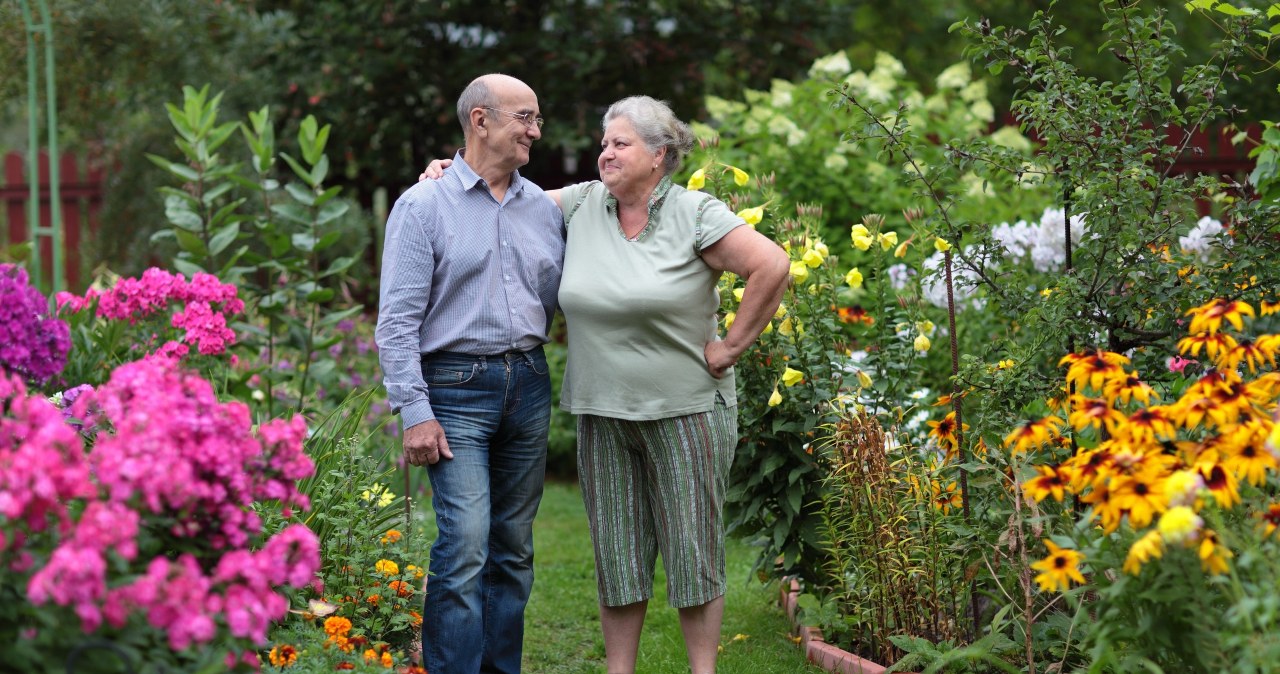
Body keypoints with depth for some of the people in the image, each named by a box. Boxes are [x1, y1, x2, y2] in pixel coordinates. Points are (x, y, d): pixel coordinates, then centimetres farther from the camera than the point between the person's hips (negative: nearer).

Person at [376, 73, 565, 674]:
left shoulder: (544, 209, 12)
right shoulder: (424, 206, -4)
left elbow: (558, 301, 16)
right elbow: (398, 319, -9)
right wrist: (414, 413, -14)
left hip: (528, 385, 6)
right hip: (456, 390, -5)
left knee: (514, 549, 9)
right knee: (465, 548, -13)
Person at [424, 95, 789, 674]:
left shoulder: (695, 214, -8)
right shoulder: (583, 205, 6)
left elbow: (771, 266, -14)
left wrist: (730, 347, -12)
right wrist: (455, 174, 0)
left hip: (685, 409, -4)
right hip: (603, 413, 4)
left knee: (692, 546, 2)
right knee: (616, 552, 7)